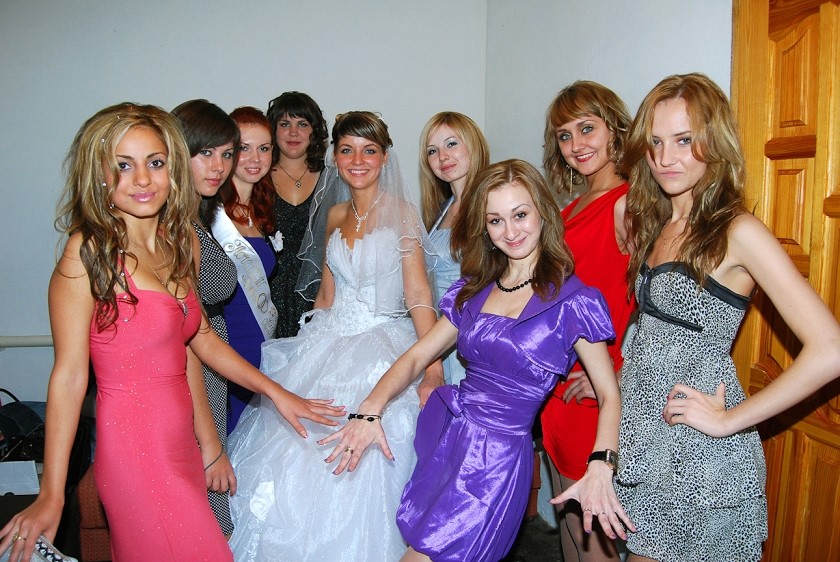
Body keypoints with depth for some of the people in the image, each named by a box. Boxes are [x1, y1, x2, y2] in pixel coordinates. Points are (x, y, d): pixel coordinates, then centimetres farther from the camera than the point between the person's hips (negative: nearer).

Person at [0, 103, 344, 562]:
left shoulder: (179, 243, 7)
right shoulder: (89, 251, -14)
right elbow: (69, 376, -13)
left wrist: (276, 392, 15)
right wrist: (51, 495, -10)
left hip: (181, 444, 6)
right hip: (135, 450, -6)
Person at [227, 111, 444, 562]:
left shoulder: (401, 215, -4)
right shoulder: (335, 215, 12)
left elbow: (418, 296, -10)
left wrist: (433, 371, -19)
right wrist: (305, 349, 14)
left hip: (382, 348, -5)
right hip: (328, 343, 5)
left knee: (359, 473, -8)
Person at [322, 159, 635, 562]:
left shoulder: (571, 301, -8)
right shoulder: (474, 290, 9)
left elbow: (609, 395, -8)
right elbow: (417, 356, 6)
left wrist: (600, 467, -25)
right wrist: (370, 410, -10)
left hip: (499, 456, -5)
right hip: (441, 434, 5)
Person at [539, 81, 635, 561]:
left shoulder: (626, 203, -15)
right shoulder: (575, 207, 12)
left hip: (593, 392, -8)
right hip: (558, 386, 9)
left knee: (589, 524, 7)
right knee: (568, 506, 22)